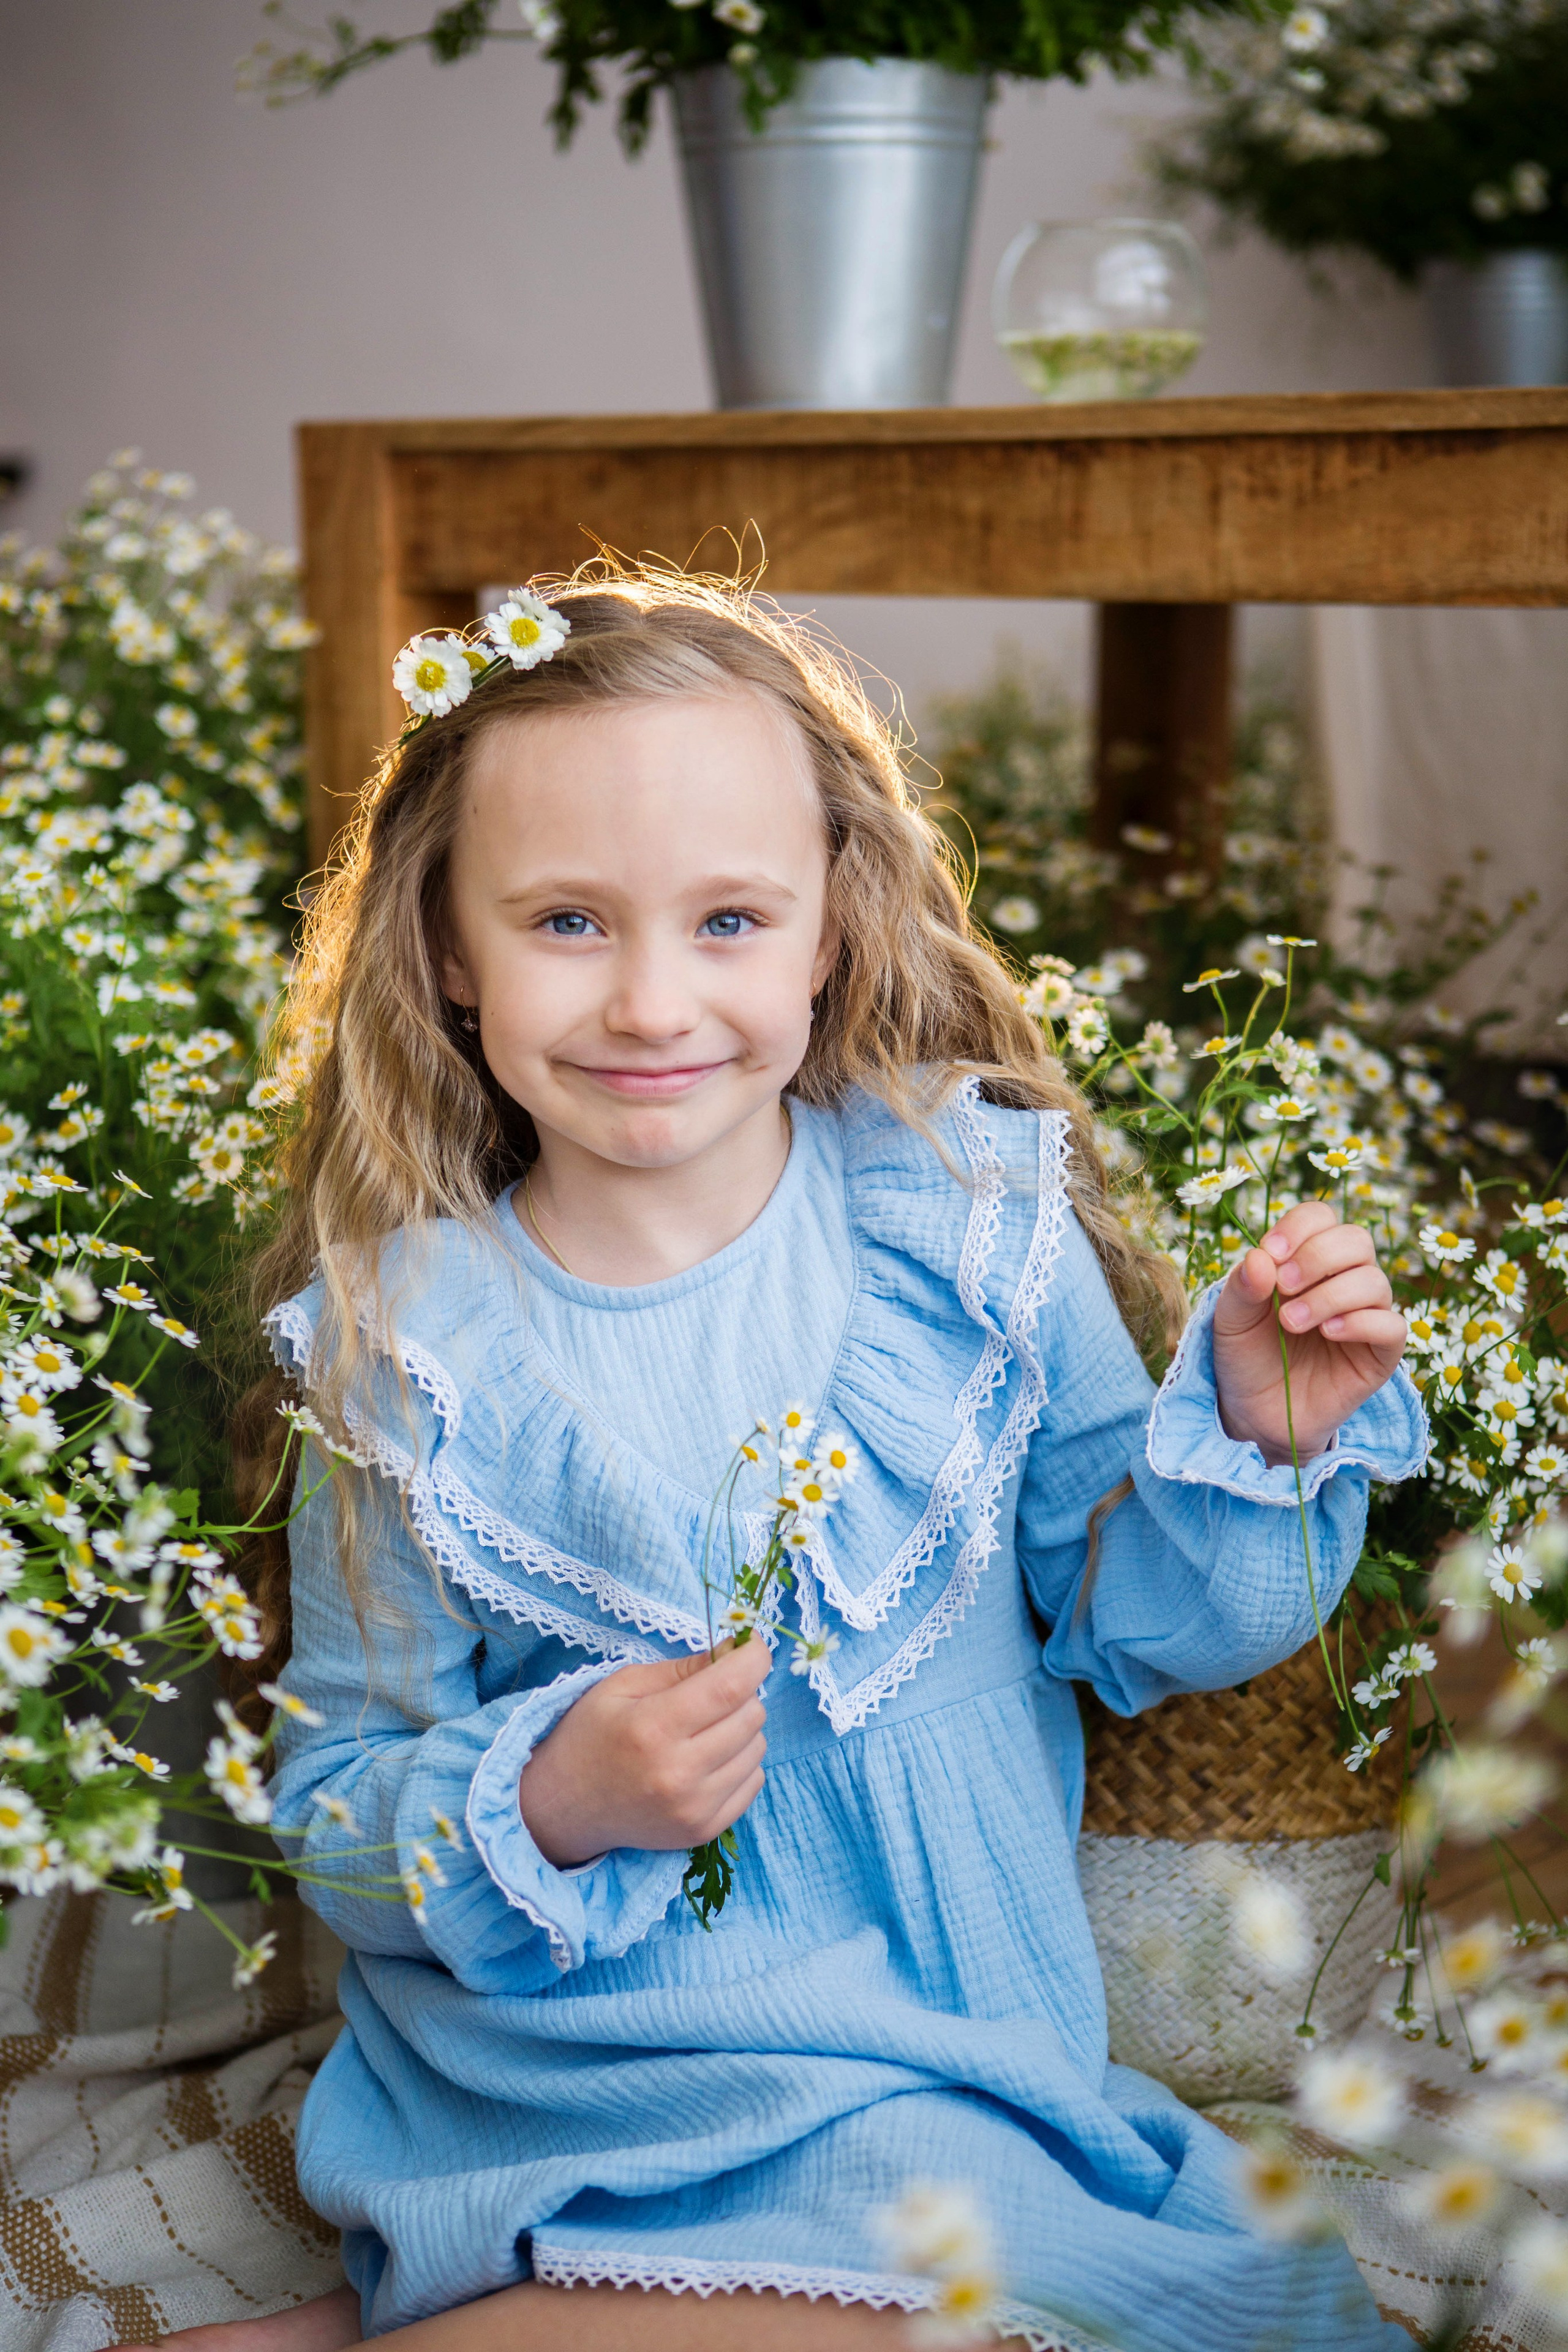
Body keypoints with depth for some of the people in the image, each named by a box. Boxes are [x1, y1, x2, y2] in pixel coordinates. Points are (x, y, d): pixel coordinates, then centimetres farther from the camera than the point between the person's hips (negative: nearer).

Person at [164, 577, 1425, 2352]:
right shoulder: (407, 1342, -6)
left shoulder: (977, 1224, -4)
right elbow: (336, 1798, -1)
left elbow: (1123, 1620, 5)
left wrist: (1252, 1442, -13)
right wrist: (549, 1806, -19)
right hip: (553, 2061, -2)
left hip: (927, 2042, 2)